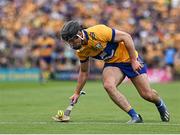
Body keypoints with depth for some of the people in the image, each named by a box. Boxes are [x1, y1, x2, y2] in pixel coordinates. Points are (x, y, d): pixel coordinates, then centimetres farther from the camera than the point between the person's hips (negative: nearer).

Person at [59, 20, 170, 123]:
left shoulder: (98, 32, -30)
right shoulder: (81, 51, -9)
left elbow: (126, 37, -23)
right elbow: (84, 72, 9)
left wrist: (133, 60, -21)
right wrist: (77, 93, 9)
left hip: (128, 58, -5)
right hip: (112, 64, 5)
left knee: (147, 94, -5)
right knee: (108, 85, -27)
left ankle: (160, 104, 33)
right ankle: (135, 116, -20)